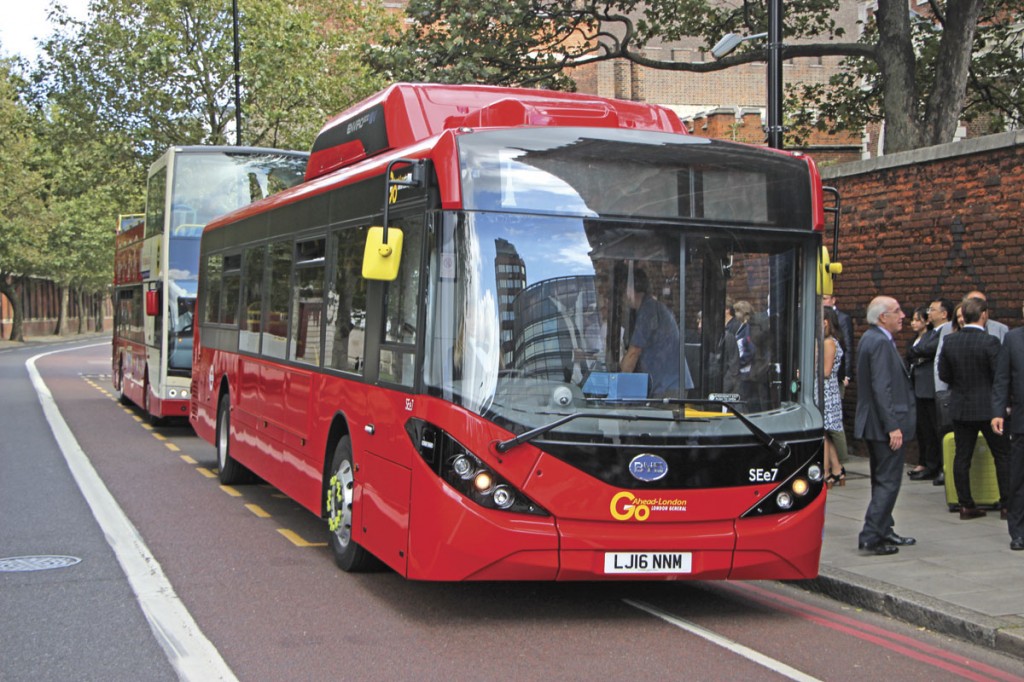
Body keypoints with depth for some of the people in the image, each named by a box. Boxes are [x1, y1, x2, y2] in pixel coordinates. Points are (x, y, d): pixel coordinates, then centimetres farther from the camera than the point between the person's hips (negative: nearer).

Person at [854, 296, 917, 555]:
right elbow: (881, 388, -24)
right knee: (888, 481, -7)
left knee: (882, 480, 17)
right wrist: (893, 426, -23)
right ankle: (870, 536, -7)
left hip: (875, 424, 11)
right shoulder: (880, 342, -19)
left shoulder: (870, 338, 13)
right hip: (884, 423, -11)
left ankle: (883, 531, 26)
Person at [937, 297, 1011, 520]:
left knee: (962, 457, 8)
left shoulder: (950, 341, -2)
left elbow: (943, 374, 4)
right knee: (1002, 455, 8)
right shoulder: (990, 342, -16)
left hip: (961, 407, 4)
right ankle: (1008, 503, 7)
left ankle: (966, 505, 11)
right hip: (988, 407, -4)